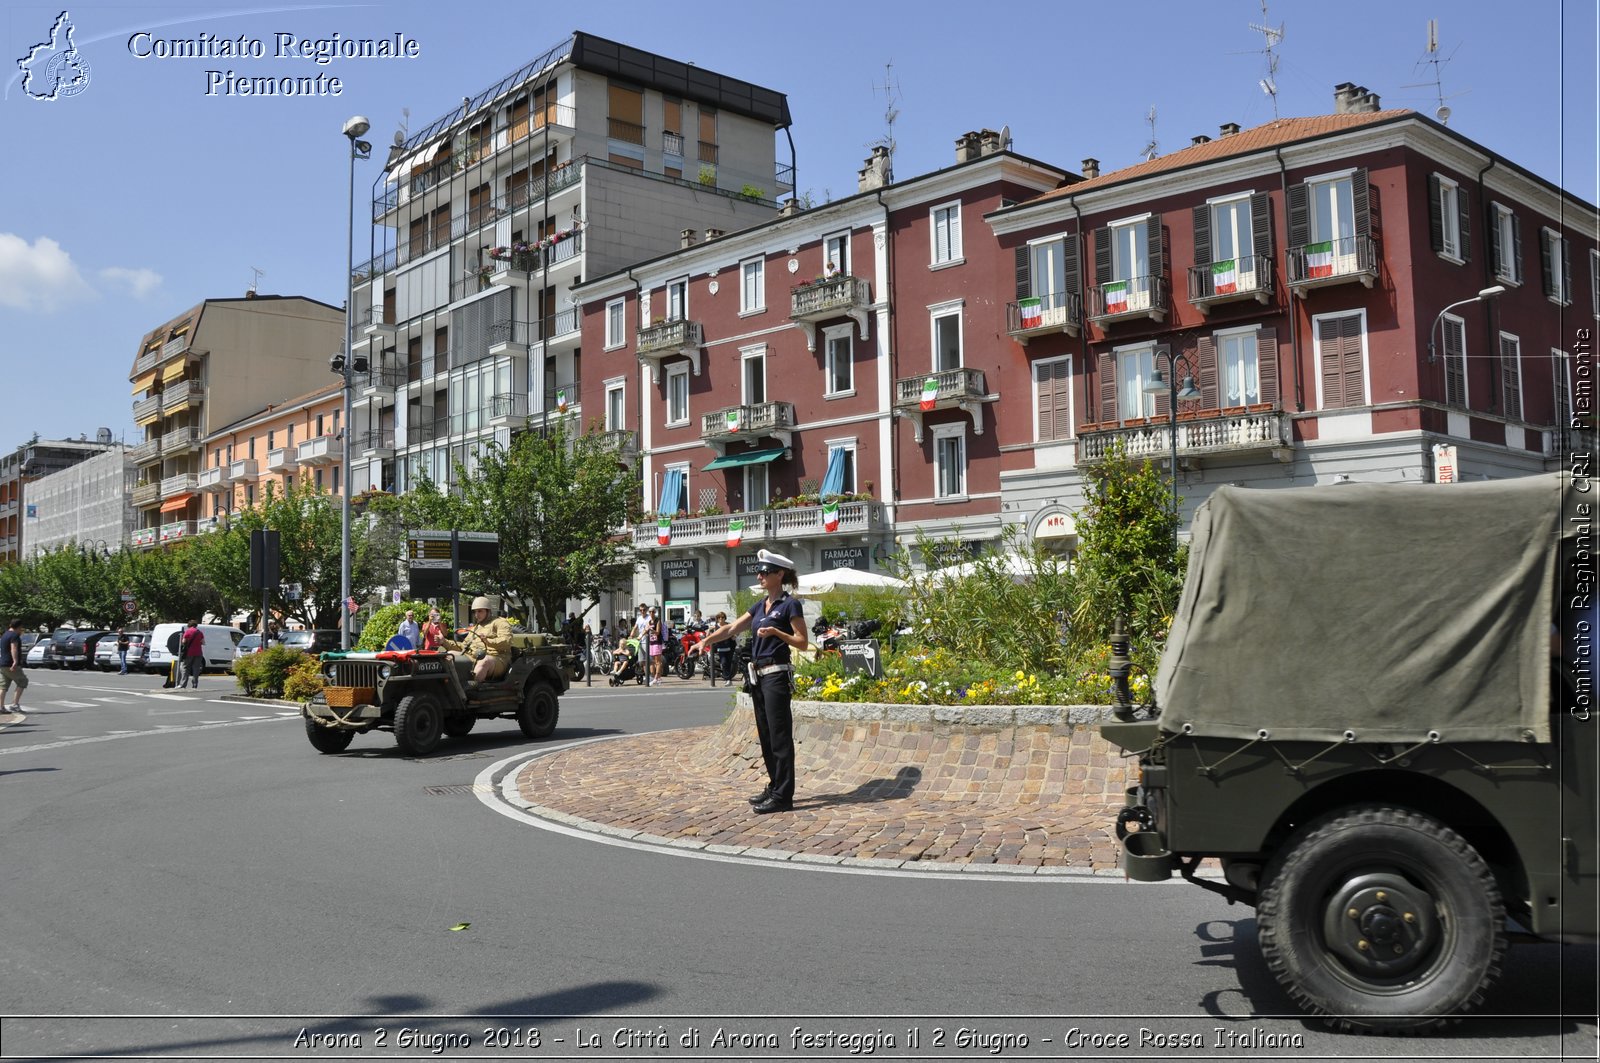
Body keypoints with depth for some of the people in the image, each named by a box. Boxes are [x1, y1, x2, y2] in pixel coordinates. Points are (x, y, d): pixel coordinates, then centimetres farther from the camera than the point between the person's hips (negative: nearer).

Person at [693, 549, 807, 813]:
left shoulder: (790, 605, -8)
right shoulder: (760, 606, 15)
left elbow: (803, 642, -9)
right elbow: (731, 628, 13)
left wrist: (775, 632, -20)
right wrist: (706, 640, 1)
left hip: (777, 674, -8)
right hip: (758, 674, 8)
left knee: (779, 735, -6)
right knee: (765, 734, 12)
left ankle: (783, 796, -3)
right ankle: (774, 787, 20)